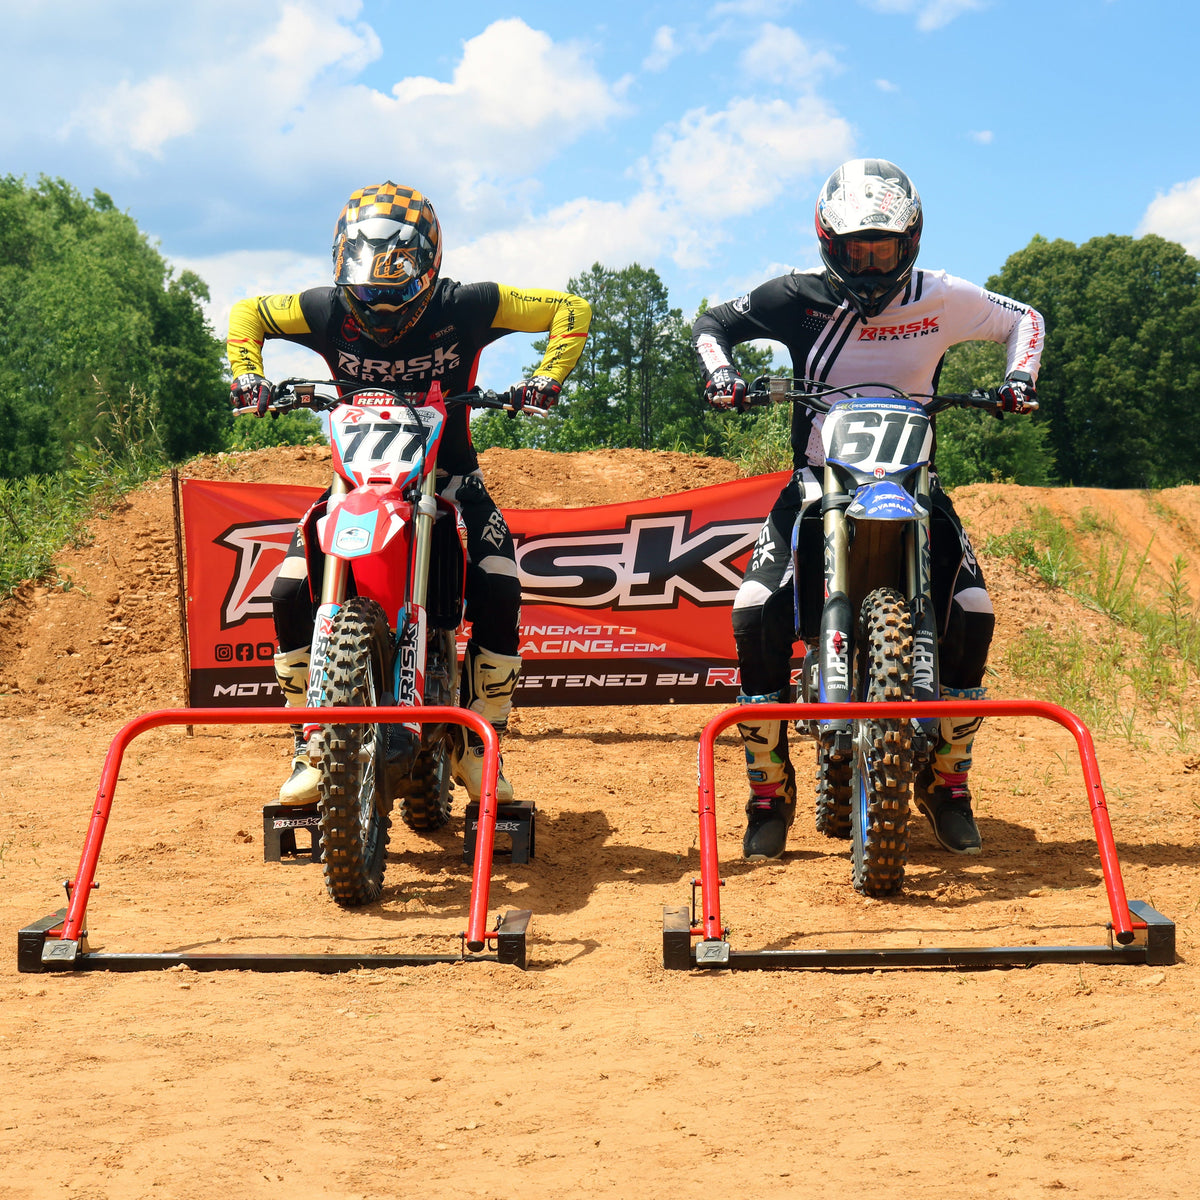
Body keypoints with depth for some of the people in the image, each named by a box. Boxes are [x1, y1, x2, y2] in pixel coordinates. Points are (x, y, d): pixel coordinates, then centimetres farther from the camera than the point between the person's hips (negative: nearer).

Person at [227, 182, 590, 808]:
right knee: (290, 591, -18)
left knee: (499, 592, -23)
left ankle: (478, 746, -5)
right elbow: (246, 313, 7)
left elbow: (569, 309, -6)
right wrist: (247, 375, -10)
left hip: (448, 474, -1)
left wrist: (547, 377, -19)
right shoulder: (328, 311, -13)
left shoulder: (465, 307, -17)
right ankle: (311, 747, -1)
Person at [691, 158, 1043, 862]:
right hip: (820, 480, 0)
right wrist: (722, 370, -12)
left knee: (973, 611, -18)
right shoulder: (798, 298, -4)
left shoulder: (941, 299, -3)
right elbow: (713, 323, 8)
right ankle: (769, 788, -5)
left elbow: (1024, 318, 11)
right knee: (757, 612, -21)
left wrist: (1020, 377, -7)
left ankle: (948, 778, 3)